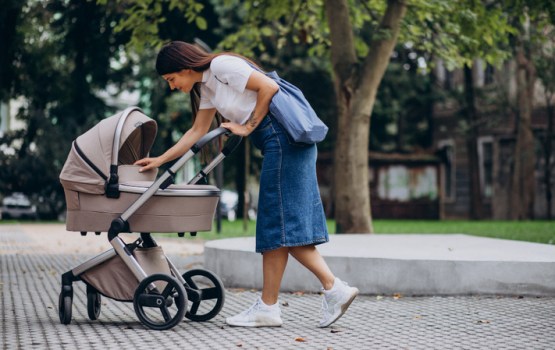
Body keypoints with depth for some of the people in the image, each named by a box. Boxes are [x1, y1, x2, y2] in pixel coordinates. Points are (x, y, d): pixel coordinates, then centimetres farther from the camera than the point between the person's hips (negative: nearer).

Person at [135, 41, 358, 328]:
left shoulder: (222, 65, -9)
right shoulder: (206, 86, 19)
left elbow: (269, 87, -15)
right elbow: (197, 131, 26)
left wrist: (248, 127, -7)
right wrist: (160, 160, 24)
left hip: (283, 138, -10)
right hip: (278, 145, 10)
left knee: (280, 223, -7)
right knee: (281, 224, 6)